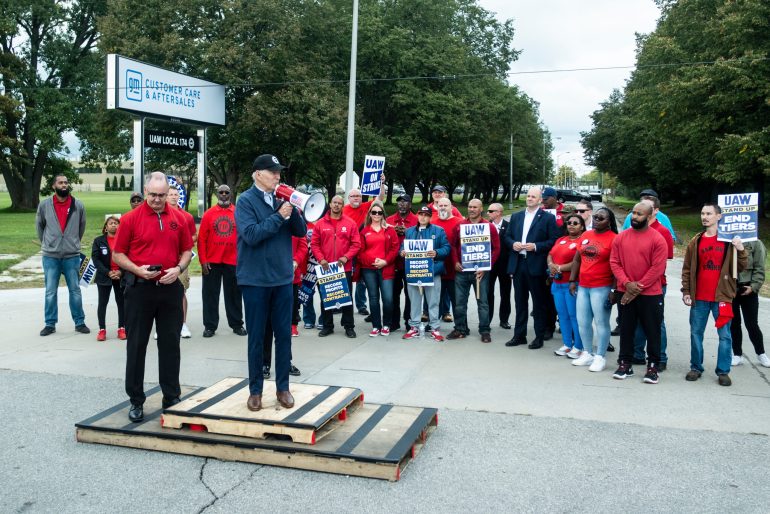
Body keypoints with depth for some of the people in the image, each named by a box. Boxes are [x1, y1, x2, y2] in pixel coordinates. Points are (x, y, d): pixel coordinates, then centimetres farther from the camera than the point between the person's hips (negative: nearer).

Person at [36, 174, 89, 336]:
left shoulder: (78, 205, -2)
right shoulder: (44, 205, -2)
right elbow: (39, 226, 13)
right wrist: (46, 243, 14)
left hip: (72, 256, 0)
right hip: (50, 256, 0)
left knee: (75, 291, 7)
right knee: (50, 292, 5)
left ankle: (79, 322, 15)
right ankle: (50, 324, 14)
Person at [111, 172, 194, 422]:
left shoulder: (178, 218, 5)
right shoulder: (130, 218, -3)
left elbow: (186, 250, 12)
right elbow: (118, 254, 0)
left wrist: (178, 269, -6)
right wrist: (137, 270, -15)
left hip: (170, 287, 2)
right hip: (139, 288, -2)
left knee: (170, 344, 8)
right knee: (136, 345, 5)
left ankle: (171, 397, 20)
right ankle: (136, 400, 16)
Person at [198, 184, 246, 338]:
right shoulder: (208, 214, 2)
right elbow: (202, 239, 0)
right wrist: (203, 260, -6)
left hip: (233, 262, 0)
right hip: (211, 262, 0)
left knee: (234, 294, 9)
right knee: (210, 294, 6)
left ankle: (237, 324, 20)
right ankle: (210, 326, 15)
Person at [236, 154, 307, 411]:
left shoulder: (281, 199, 7)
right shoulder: (246, 200, -7)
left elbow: (301, 231, 3)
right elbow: (251, 235, -19)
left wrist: (293, 210, -13)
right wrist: (279, 216, -19)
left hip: (283, 277, 4)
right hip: (255, 279, -4)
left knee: (284, 335, 8)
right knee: (256, 337, 5)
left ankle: (283, 387, 19)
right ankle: (255, 390, 17)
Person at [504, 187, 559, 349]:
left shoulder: (548, 218, -2)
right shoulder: (516, 217, 14)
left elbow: (553, 240, -7)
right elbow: (507, 236, 15)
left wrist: (535, 246, -17)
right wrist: (513, 244, -5)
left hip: (536, 265, -5)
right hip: (517, 264, 5)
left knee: (539, 302, 4)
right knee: (520, 301, 12)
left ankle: (539, 337, 12)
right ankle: (519, 335, 19)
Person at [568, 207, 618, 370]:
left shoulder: (614, 239, -7)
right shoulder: (586, 236, 11)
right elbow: (577, 260, 16)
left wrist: (614, 289, -14)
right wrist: (572, 281, 10)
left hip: (602, 287, -6)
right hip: (582, 286, 6)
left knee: (601, 323, 2)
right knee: (583, 322, 12)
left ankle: (600, 357, 12)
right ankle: (587, 353, 25)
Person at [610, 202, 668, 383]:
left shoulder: (658, 239, -7)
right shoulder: (620, 237, 4)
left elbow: (657, 268, -11)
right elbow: (614, 262, 2)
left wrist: (638, 288, -13)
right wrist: (626, 283, -12)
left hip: (650, 294, -3)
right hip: (625, 293, 3)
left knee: (652, 331, 5)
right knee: (626, 329, 10)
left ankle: (653, 366, 17)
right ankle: (625, 363, 20)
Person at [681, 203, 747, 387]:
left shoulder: (729, 241, 0)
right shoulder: (696, 241, 6)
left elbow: (741, 267, -1)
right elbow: (687, 269, 8)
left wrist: (741, 251, -18)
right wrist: (686, 292, 2)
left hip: (721, 296, -2)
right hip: (699, 298, 2)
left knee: (725, 335, 3)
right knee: (696, 333, 8)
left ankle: (723, 371, 13)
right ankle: (696, 367, 20)